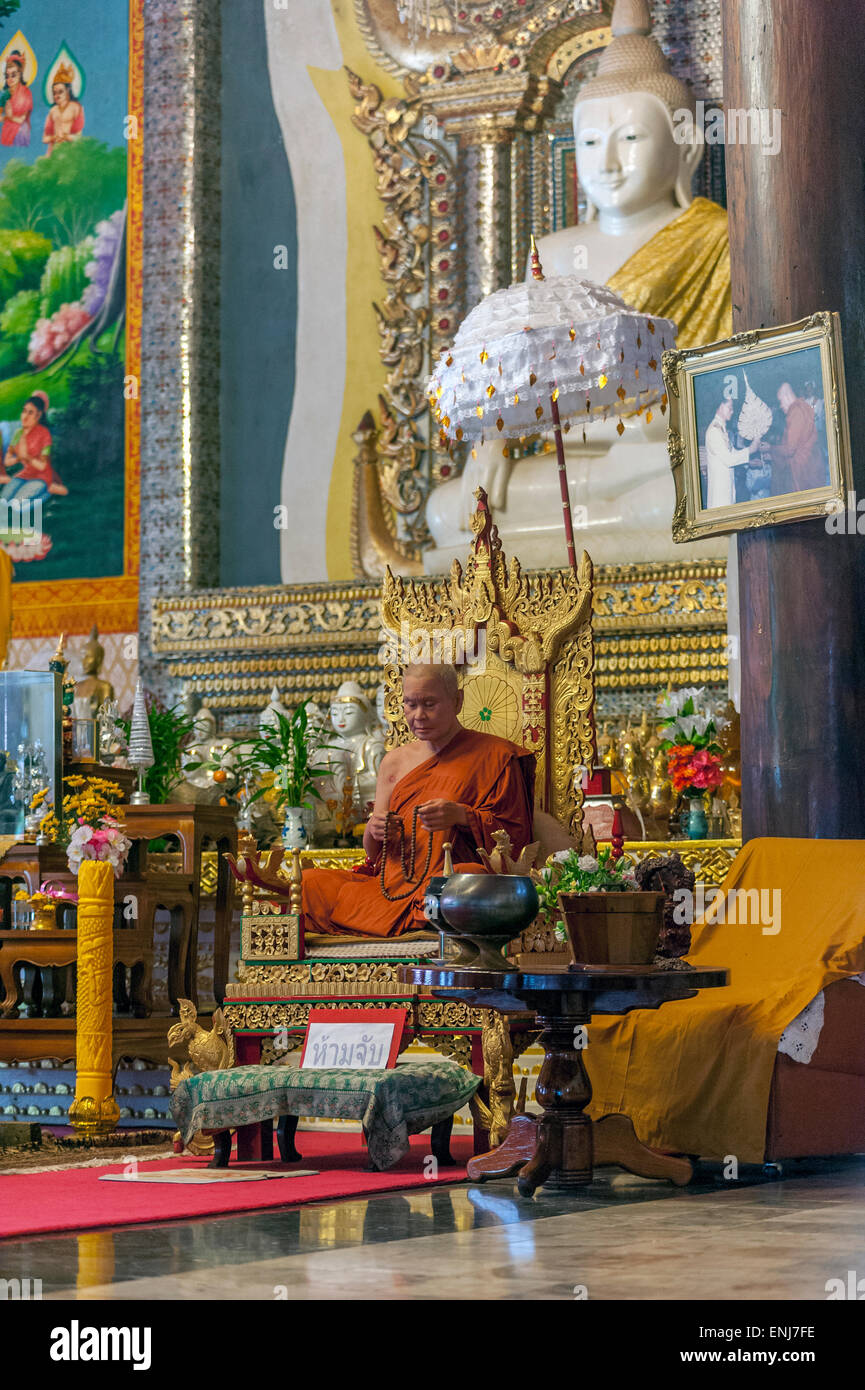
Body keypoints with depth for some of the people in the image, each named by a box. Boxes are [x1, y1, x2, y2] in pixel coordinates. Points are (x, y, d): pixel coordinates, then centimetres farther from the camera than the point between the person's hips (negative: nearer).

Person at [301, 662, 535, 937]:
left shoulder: (494, 755, 5)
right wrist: (373, 830, -3)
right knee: (309, 883, -19)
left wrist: (462, 816, -17)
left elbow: (517, 834, 0)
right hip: (391, 880, 5)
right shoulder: (394, 762, 20)